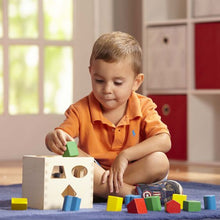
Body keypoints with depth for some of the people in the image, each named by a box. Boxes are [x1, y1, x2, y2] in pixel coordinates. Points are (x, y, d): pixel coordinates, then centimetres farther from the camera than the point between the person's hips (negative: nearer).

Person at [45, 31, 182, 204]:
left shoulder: (144, 107, -4)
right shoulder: (81, 110, -3)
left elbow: (164, 141, -16)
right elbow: (62, 134, -12)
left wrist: (125, 155, -26)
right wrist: (54, 138, -39)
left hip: (132, 171, 0)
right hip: (93, 172, 1)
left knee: (159, 161, -29)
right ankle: (134, 192, -35)